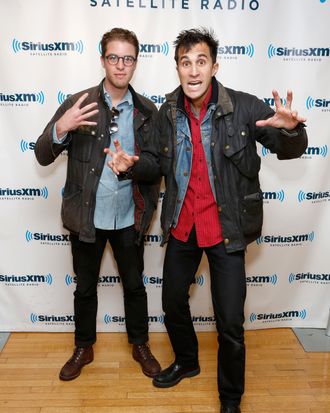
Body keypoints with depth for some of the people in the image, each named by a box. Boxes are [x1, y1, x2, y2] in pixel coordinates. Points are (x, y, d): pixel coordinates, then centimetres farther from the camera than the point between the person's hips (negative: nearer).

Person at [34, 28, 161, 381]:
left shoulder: (147, 111, -1)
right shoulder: (78, 103, -7)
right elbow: (43, 156, -8)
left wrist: (148, 206, -6)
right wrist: (60, 127, -28)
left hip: (128, 218, 1)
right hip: (86, 216, 0)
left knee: (134, 285, 16)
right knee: (85, 287, 16)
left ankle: (140, 345, 38)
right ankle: (83, 348, 39)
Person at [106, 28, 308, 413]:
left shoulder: (244, 107, -14)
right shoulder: (168, 113, -2)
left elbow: (288, 150, -7)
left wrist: (291, 129, -30)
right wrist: (133, 163, -9)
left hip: (225, 228, -4)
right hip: (181, 225, 4)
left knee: (230, 322, 3)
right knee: (173, 301, 19)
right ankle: (186, 362, 49)